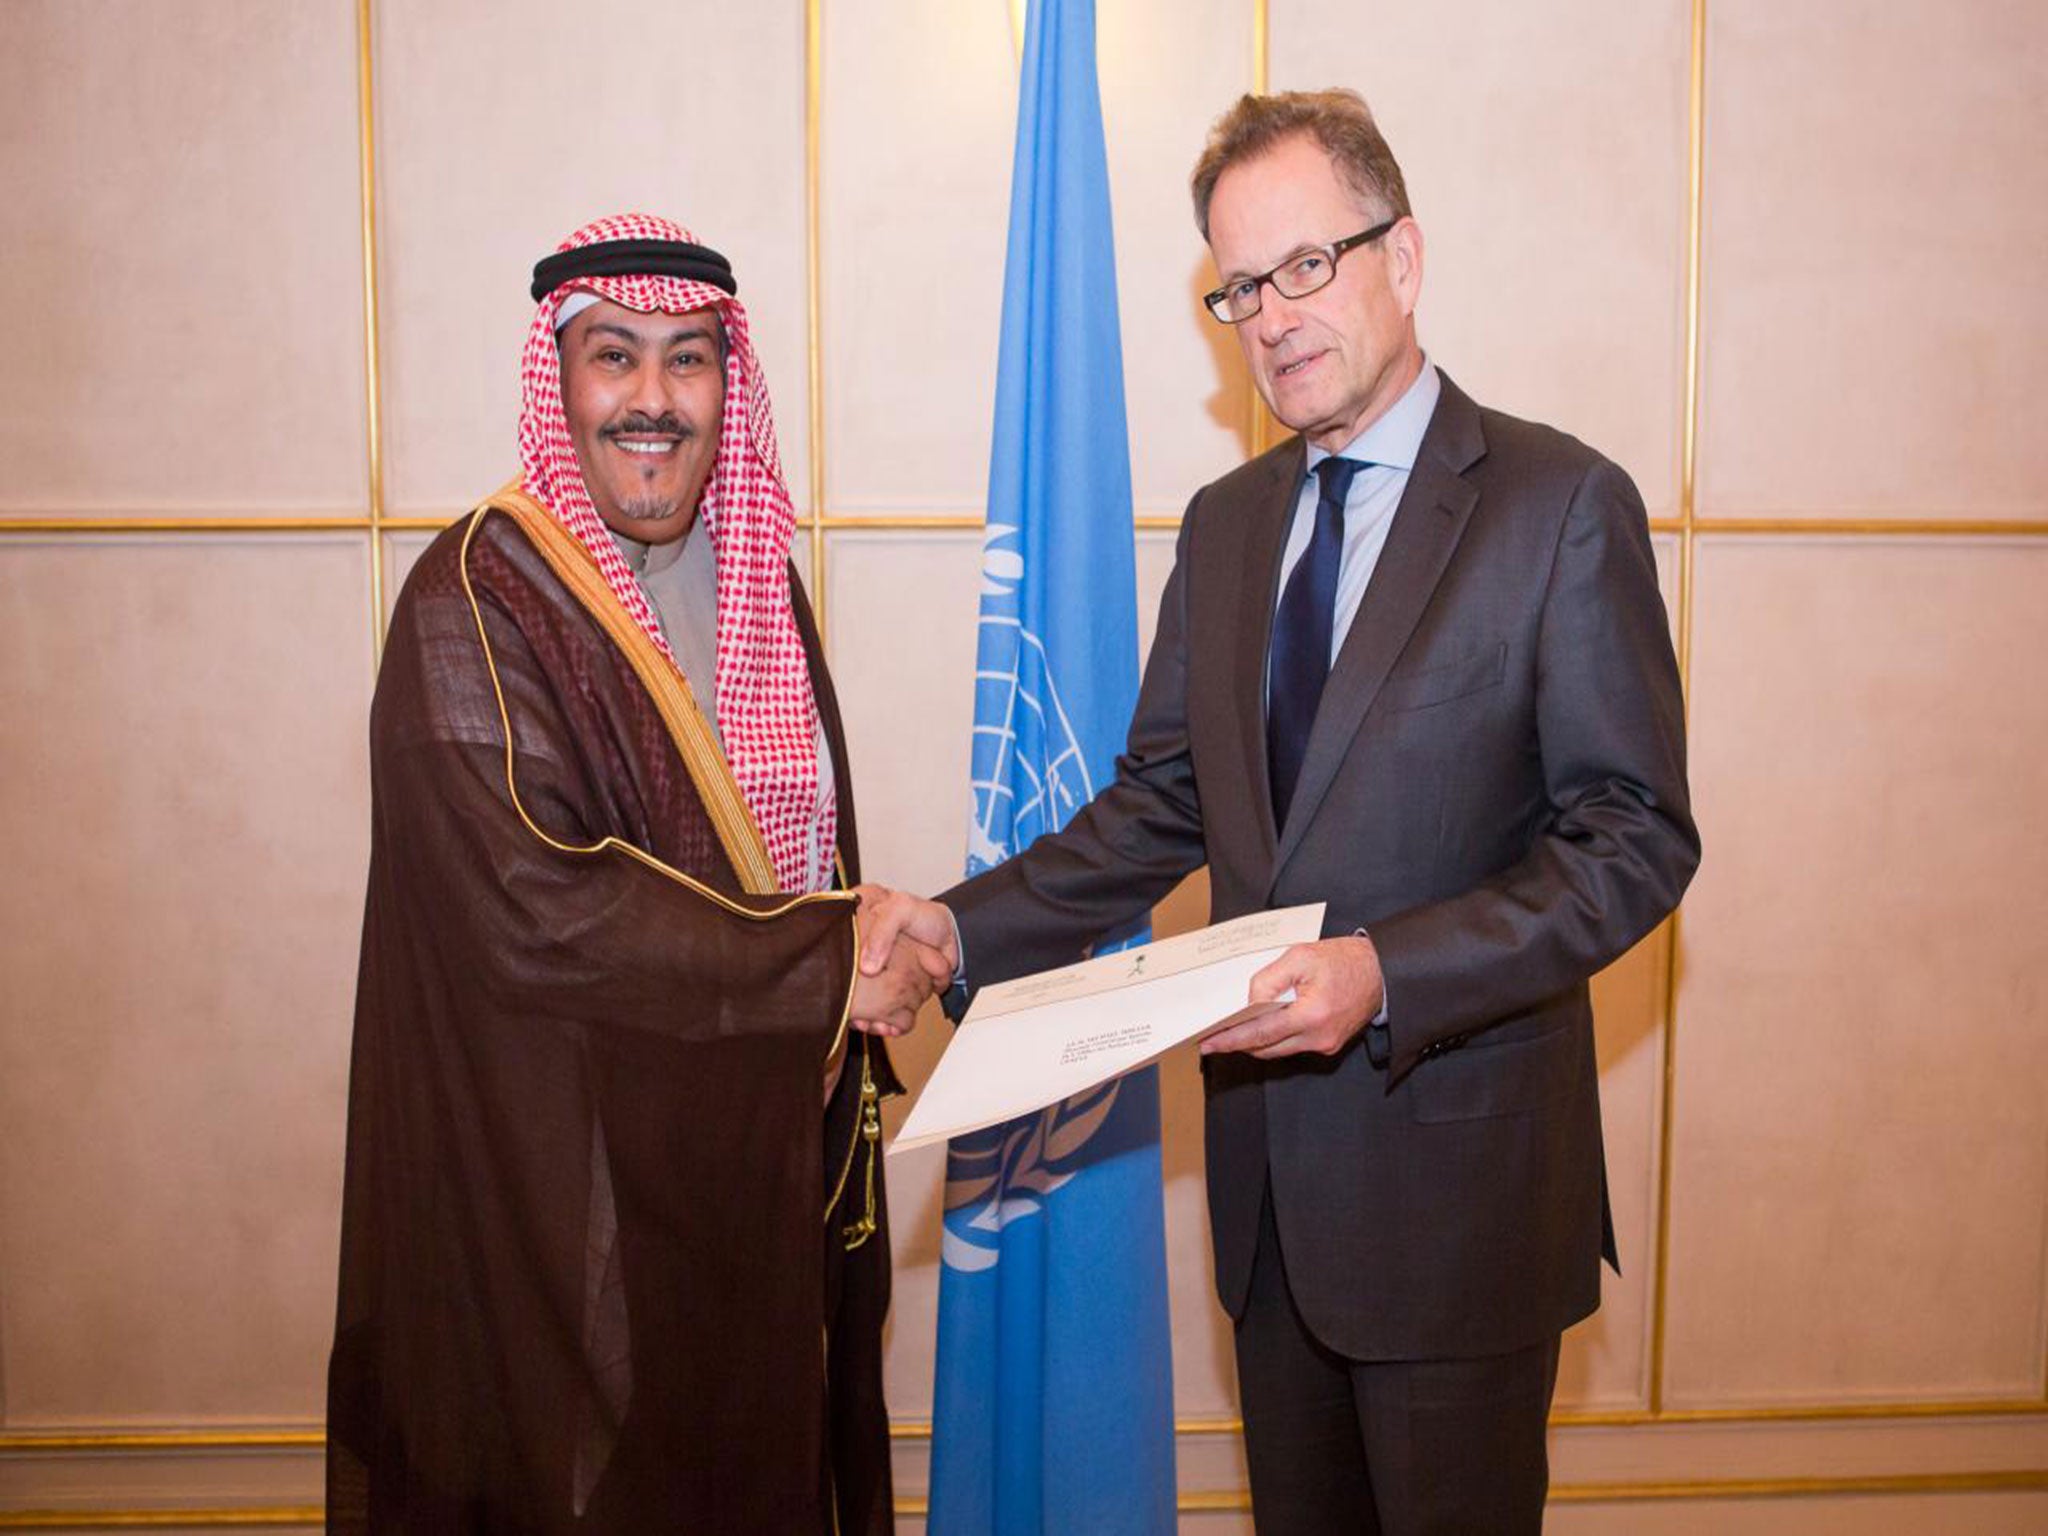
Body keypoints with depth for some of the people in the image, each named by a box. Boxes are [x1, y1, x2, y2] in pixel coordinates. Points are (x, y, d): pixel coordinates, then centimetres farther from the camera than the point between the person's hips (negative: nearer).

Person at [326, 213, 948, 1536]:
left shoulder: (758, 580, 8)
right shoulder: (479, 599, -14)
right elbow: (532, 905, -23)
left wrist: (875, 958, 0)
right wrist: (823, 968, -19)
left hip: (767, 1157, 6)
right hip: (573, 1178, -6)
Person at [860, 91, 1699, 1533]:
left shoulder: (1564, 503, -11)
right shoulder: (1224, 523, 8)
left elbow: (1637, 837, -14)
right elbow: (1162, 803, 9)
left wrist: (1389, 973, -25)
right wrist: (964, 927, -4)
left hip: (1454, 1169, -5)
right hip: (1272, 1161, 6)